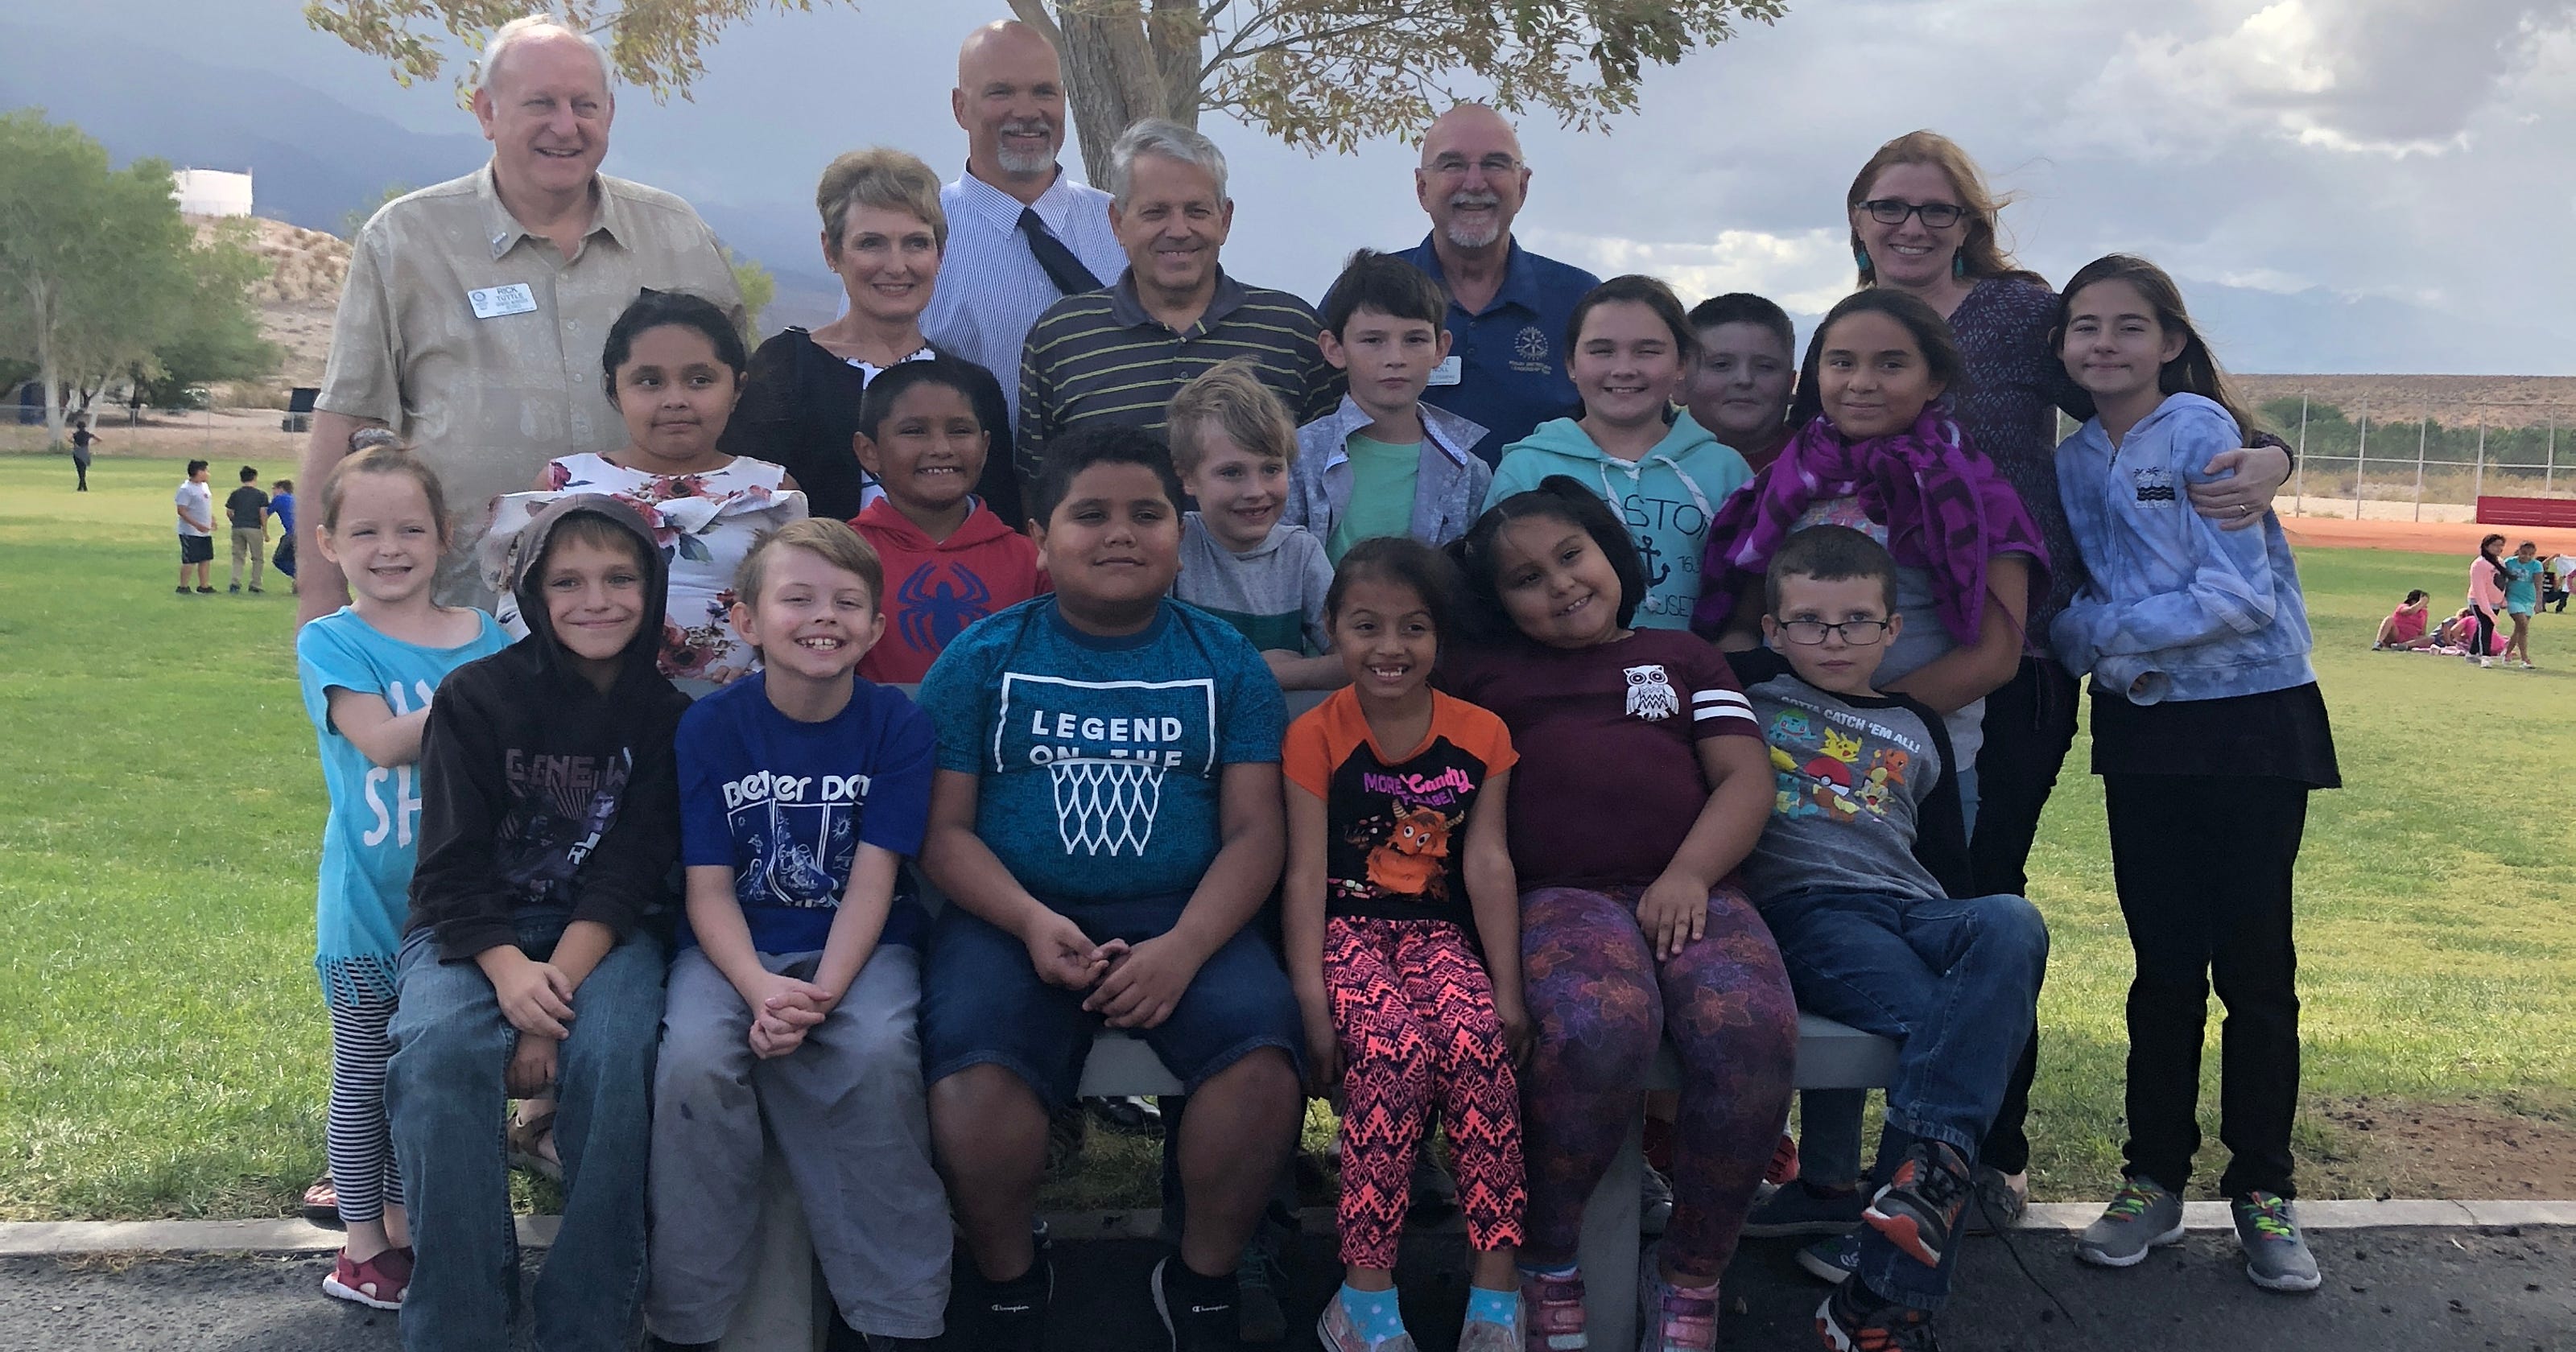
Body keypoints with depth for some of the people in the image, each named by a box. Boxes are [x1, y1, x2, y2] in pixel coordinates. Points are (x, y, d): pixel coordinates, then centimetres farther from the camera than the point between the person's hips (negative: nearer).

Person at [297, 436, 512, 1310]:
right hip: (368, 899, -3)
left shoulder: (488, 639, 4)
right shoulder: (330, 642, -5)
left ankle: (404, 1227, 28)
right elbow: (381, 739, -19)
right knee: (363, 1073, 7)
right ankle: (362, 1245, 19)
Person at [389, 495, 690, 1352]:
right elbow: (454, 864, -8)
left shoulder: (666, 717, 0)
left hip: (602, 931, 1)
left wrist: (559, 983, -22)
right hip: (473, 930, 0)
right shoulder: (477, 697, -4)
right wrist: (510, 972, -26)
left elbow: (631, 870, -6)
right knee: (440, 1047, -32)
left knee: (615, 1050, -32)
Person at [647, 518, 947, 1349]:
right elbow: (709, 886, -6)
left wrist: (822, 992, -25)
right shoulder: (710, 725, -2)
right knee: (694, 1059, -29)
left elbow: (872, 880, -9)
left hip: (860, 944, -1)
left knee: (879, 1054, -31)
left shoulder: (897, 725, -3)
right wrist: (762, 989, -24)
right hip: (736, 947, 1)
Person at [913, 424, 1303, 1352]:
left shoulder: (1226, 663, 10)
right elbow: (943, 829, 4)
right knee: (973, 1065, -31)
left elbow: (1254, 830, 3)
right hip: (1015, 915, 0)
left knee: (1261, 1050, -29)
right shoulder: (982, 660, 8)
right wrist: (1033, 923, -15)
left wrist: (1183, 947, -15)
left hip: (1182, 918, 1)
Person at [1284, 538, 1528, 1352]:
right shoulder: (1316, 737, -1)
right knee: (1395, 1047, -32)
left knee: (1478, 1043, -29)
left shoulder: (1479, 736, 6)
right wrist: (1312, 1002, -16)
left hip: (1438, 932, 2)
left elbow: (1488, 864, 0)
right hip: (1346, 929, -2)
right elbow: (1305, 872, -7)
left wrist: (1508, 991, -8)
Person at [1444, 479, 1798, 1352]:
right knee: (1597, 1031, -37)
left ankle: (1690, 1280, -12)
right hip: (1560, 895, -1)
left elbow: (1747, 776, 11)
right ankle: (1545, 1263, -13)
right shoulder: (1480, 674, 26)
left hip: (1691, 892, 2)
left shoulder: (1682, 657, 27)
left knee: (1752, 1032, -33)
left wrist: (1689, 873, -3)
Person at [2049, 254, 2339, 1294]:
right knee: (2164, 963, 10)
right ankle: (2154, 1178, 20)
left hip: (2254, 721, -4)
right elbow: (2064, 607, 12)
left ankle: (2262, 1191, 16)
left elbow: (2243, 594, -18)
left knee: (2254, 963, 2)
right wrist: (2087, 643, -9)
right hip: (2141, 731, 5)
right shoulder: (2072, 462, 7)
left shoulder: (2201, 430, -11)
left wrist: (2101, 631, -14)